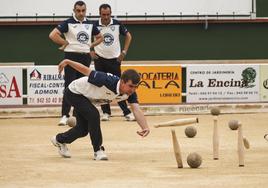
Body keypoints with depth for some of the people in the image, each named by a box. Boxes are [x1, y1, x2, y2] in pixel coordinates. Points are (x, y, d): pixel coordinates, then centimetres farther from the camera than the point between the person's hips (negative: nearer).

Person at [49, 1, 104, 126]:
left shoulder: (90, 24, 8)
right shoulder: (68, 23, -6)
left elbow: (100, 38, 22)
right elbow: (53, 35, -15)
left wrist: (91, 46, 6)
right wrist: (66, 43, -9)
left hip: (86, 57, 5)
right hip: (71, 56, -5)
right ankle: (65, 115, -12)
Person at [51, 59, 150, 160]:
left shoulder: (130, 93, -23)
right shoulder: (108, 81, -41)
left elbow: (136, 110, -32)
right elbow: (87, 71, -33)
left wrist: (145, 127, -48)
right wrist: (67, 62, -27)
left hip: (86, 98, 7)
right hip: (74, 93, -7)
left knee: (83, 130, 15)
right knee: (93, 115, -28)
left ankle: (59, 140, 44)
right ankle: (98, 151, -14)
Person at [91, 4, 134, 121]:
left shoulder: (117, 25, -5)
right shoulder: (94, 26, -7)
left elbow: (128, 36, 8)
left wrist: (124, 52, 2)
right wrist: (90, 52, -1)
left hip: (114, 59, 0)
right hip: (100, 60, 0)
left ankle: (127, 112, -2)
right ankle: (106, 112, 9)